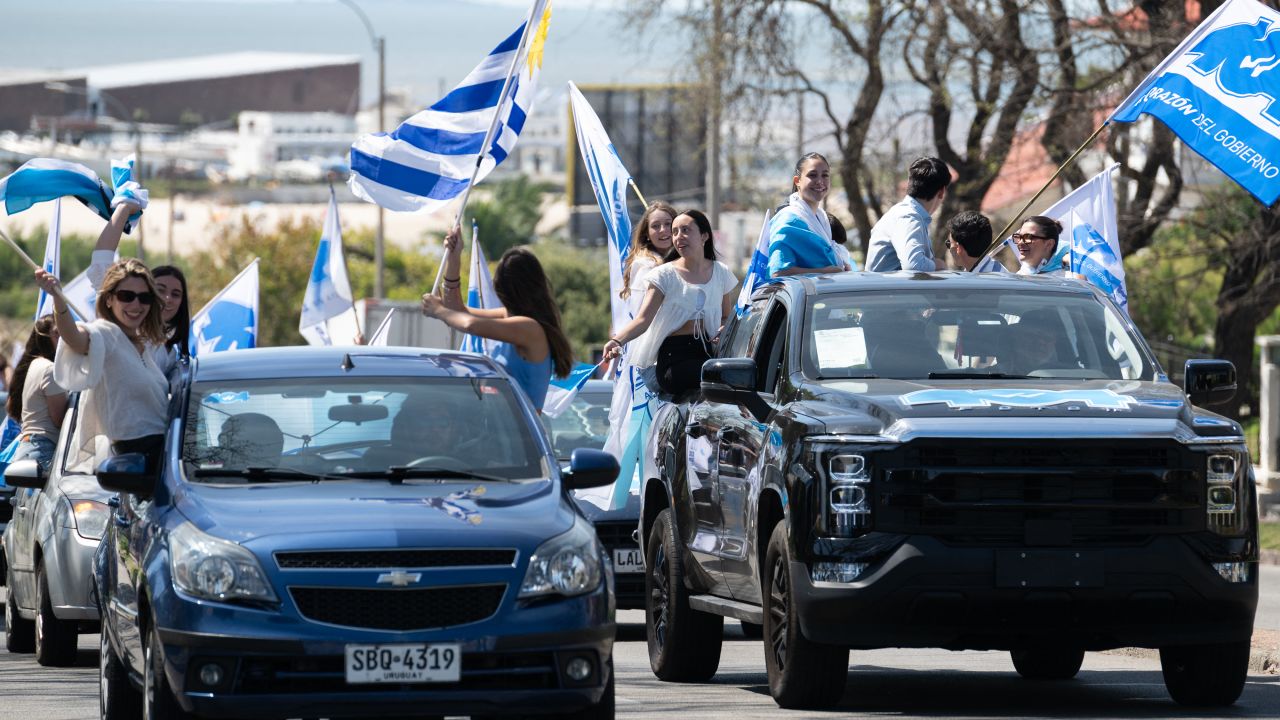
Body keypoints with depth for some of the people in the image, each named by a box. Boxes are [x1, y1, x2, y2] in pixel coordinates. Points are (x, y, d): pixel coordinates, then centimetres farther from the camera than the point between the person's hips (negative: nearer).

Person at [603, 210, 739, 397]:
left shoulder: (720, 273, 14)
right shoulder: (665, 275, 2)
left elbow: (726, 317, 26)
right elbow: (644, 318, -9)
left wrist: (723, 333, 0)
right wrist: (617, 340, -29)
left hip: (707, 351, 5)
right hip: (674, 357, -5)